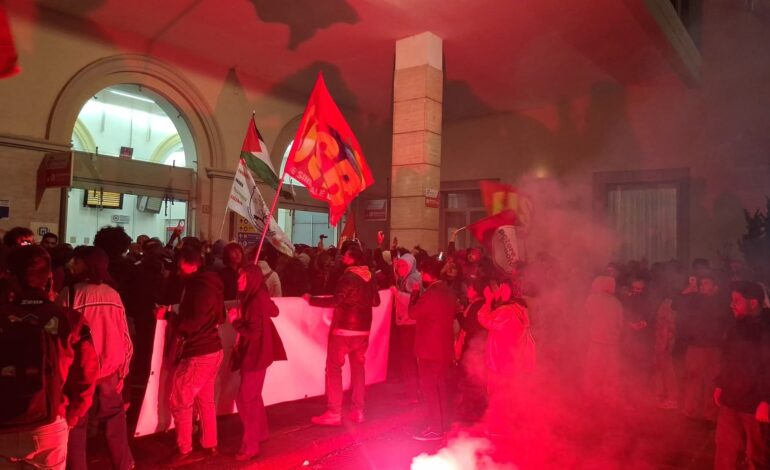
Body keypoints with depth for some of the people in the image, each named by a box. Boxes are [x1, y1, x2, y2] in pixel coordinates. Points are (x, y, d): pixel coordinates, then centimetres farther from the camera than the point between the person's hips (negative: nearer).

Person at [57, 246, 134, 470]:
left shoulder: (69, 293, -12)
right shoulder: (113, 295, 0)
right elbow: (125, 337, 4)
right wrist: (122, 370, 14)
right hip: (110, 369, 4)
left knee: (76, 423, 10)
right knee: (114, 417, 18)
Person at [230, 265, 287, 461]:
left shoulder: (256, 302, -23)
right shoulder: (256, 299, 5)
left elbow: (253, 333, -25)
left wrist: (236, 321, -16)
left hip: (255, 356, -10)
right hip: (253, 354, 10)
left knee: (246, 400, -5)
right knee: (253, 396, 21)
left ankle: (250, 446, 3)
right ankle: (260, 433, 36)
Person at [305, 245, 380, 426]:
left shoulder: (348, 277, -18)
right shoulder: (369, 277, 5)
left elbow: (335, 301, -25)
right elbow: (376, 301, 14)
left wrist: (311, 299, -16)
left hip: (344, 329, -7)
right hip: (363, 329, 7)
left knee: (334, 368, 2)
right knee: (358, 368, 14)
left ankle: (333, 413, 4)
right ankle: (357, 411, 18)